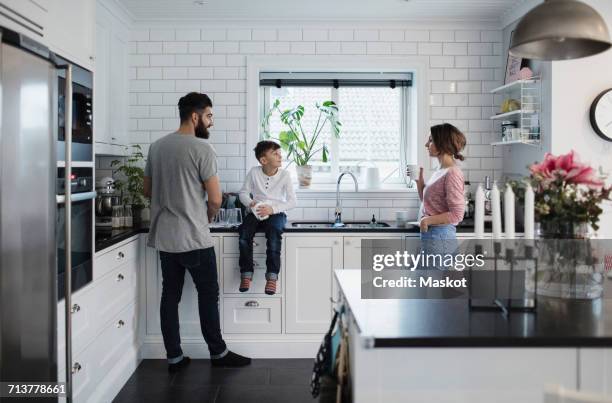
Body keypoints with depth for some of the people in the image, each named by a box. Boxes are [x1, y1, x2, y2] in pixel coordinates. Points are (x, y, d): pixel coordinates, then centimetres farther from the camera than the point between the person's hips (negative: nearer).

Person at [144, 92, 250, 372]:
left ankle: (174, 358, 17)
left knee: (170, 295, 10)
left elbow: (148, 190, 16)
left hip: (163, 238, 7)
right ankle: (218, 353, 17)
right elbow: (215, 199, -13)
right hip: (194, 238, -7)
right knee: (208, 295, 6)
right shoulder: (201, 148, -13)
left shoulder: (156, 147, 9)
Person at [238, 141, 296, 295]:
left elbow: (292, 201, -6)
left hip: (276, 213, -2)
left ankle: (272, 276, -27)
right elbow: (243, 193, 7)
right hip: (257, 212, 2)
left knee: (274, 232, -34)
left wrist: (272, 209, -20)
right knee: (244, 232, -28)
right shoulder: (254, 172, 0)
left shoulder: (285, 175, -4)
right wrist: (250, 203, -15)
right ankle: (246, 274, -16)